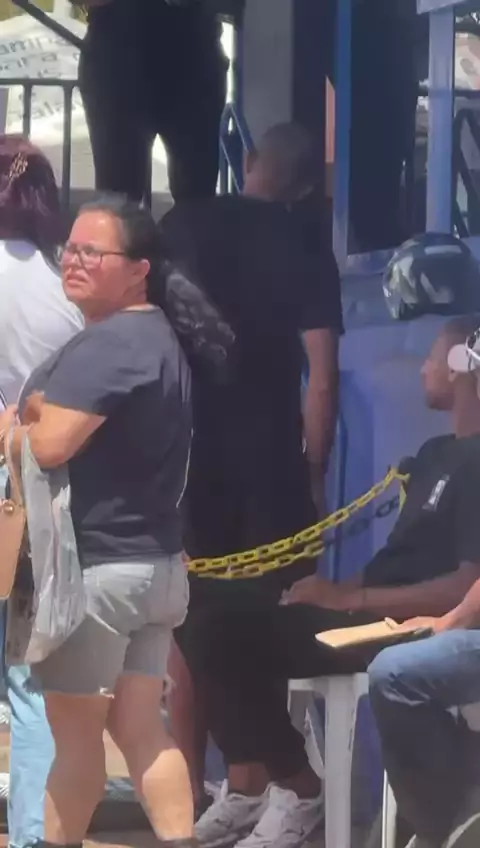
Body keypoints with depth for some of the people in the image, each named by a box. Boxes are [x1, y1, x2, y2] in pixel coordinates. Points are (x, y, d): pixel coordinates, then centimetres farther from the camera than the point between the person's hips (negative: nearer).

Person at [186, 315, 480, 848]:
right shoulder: (436, 455, 18)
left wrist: (352, 598, -20)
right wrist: (340, 590, 2)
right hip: (374, 615, 10)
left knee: (243, 641, -19)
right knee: (222, 632, -1)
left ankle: (296, 789, -7)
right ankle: (248, 785, -5)